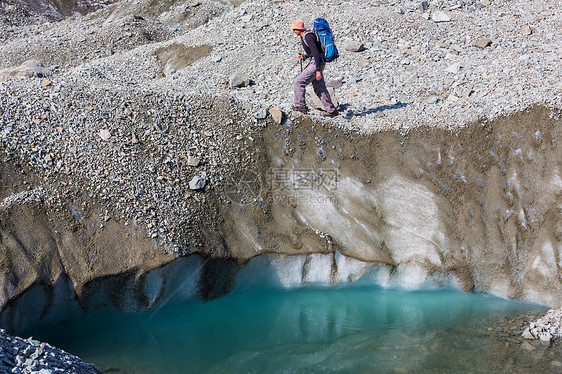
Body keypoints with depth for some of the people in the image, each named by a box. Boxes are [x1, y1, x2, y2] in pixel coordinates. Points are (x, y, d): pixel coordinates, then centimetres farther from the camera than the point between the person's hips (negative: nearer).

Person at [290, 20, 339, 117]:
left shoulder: (308, 37, -18)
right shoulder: (303, 36, 14)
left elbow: (316, 53, -24)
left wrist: (318, 71, -27)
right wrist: (304, 56, 8)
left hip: (317, 63, -10)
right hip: (316, 62, 10)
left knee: (299, 82, -5)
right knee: (319, 88, 11)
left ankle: (300, 105, 1)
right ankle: (332, 110, 13)